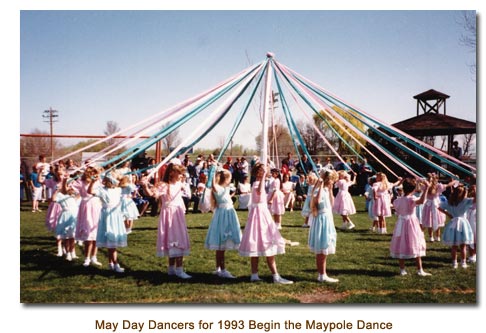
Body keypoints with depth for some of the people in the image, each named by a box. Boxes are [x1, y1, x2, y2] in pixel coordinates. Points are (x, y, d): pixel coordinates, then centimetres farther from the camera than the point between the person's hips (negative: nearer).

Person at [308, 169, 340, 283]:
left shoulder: (326, 189, 12)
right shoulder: (319, 190, -17)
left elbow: (331, 204, 19)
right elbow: (317, 200, -38)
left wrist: (330, 190, 13)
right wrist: (321, 185, -32)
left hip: (327, 219, 10)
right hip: (322, 220, -10)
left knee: (323, 251, 13)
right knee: (322, 251, -4)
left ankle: (322, 274, 19)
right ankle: (322, 275, 1)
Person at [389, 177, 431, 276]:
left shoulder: (397, 200, 0)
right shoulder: (411, 199, -18)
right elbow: (421, 201, -38)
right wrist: (426, 189, -39)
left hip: (401, 223, 5)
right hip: (411, 223, -5)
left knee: (401, 247, 10)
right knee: (415, 246, 3)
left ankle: (402, 270, 14)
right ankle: (420, 270, 6)